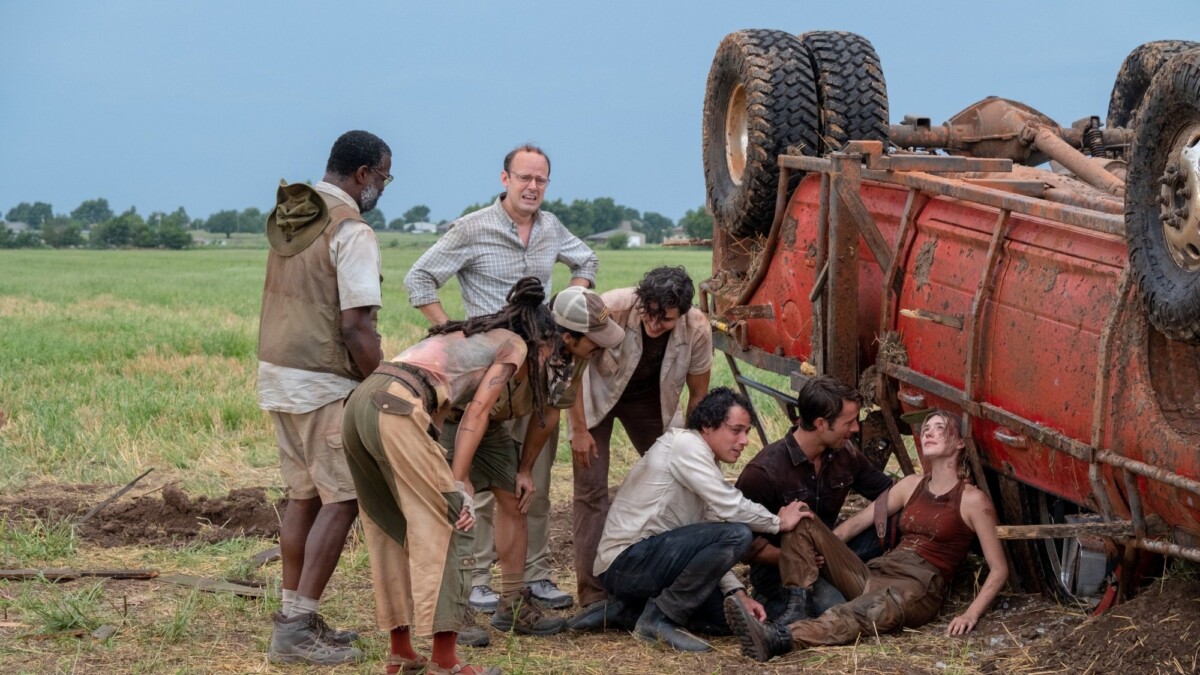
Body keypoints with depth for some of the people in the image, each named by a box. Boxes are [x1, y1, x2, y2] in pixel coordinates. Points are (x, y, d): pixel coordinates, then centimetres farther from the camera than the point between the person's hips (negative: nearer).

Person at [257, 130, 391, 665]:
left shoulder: (287, 218, 9)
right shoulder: (351, 231, -16)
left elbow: (299, 304, 11)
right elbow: (356, 326, -20)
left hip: (277, 374, 8)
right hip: (323, 384, -8)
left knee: (304, 496, 15)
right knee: (341, 501, -3)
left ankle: (295, 617, 18)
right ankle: (297, 627, -5)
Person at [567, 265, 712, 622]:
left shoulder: (697, 329, -26)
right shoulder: (610, 309, -36)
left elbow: (698, 394, -9)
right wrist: (579, 429, -19)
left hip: (652, 399, 3)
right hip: (597, 394, -3)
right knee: (590, 489, -11)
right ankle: (593, 596, -9)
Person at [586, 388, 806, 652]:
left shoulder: (707, 463, 17)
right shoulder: (684, 444, -11)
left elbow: (707, 548, 16)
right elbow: (729, 509, -19)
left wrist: (738, 593, 3)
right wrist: (778, 522, -3)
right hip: (626, 561, -10)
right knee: (736, 535, -23)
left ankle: (626, 613, 11)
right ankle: (659, 618, -13)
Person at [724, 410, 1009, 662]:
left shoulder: (972, 500, 3)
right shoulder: (912, 485, 20)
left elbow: (998, 569, 0)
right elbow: (858, 522, 17)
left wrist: (971, 614, -17)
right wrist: (819, 547, -1)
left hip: (918, 589, -7)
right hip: (873, 574, 7)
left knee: (879, 607, -44)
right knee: (803, 522, -8)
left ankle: (781, 639, -67)